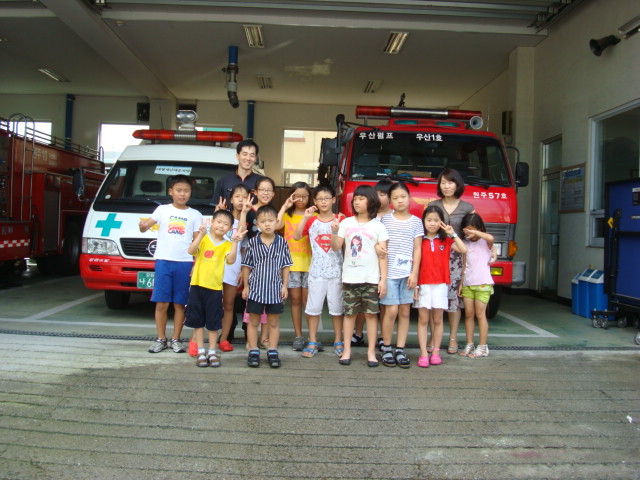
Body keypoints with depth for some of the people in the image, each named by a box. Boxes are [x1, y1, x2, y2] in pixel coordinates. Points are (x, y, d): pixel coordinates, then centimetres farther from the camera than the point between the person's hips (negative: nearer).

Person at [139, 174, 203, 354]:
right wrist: (142, 226, -29)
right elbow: (146, 225, -4)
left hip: (185, 263, 0)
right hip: (163, 260, 0)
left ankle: (176, 339, 14)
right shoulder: (163, 210, 8)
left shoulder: (195, 215, 9)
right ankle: (161, 339, 12)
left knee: (179, 303, 5)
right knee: (161, 303, 1)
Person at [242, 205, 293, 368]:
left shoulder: (282, 242, -2)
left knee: (274, 322, 9)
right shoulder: (252, 243, -3)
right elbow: (247, 266, 3)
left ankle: (272, 352, 20)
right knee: (253, 321, 8)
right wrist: (246, 286, 3)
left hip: (275, 289, 0)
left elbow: (285, 266, 4)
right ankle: (253, 352, 19)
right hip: (255, 288, 0)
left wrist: (285, 286, 1)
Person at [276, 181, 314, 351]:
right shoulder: (287, 215, 9)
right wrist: (285, 206, -8)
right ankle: (298, 336, 16)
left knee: (308, 300, -1)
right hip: (291, 263, 1)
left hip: (309, 263, -1)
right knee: (295, 300, 7)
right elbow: (276, 225, -13)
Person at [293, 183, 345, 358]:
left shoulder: (341, 219, 3)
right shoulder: (311, 220, 7)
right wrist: (305, 217, -13)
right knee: (313, 307, 4)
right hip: (316, 270, 1)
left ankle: (338, 342, 18)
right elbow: (297, 236, -7)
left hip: (336, 270, -1)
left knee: (336, 308, 6)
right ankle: (312, 342, 14)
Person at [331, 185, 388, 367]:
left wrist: (383, 279, -4)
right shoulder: (346, 223, 6)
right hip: (350, 277, 1)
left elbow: (382, 255, 1)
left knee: (371, 313, 2)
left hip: (371, 278, -1)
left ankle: (371, 351, 11)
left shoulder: (378, 226, 2)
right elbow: (336, 248, 4)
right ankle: (347, 350, 15)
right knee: (349, 313, 6)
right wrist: (334, 232, -13)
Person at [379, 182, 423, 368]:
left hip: (407, 273, 2)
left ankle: (400, 349, 14)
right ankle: (386, 348, 11)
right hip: (389, 272, -2)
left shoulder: (416, 222, 8)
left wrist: (415, 273, -1)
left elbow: (417, 249, 6)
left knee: (405, 311, 5)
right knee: (391, 311, -6)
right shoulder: (384, 220, 6)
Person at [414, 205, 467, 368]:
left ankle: (436, 353, 14)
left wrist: (452, 234, -8)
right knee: (423, 319, -1)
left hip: (440, 284, 1)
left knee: (437, 320, 6)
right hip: (423, 285, -1)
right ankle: (423, 354, 2)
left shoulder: (446, 241, 7)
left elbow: (463, 250, -8)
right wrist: (415, 284, -5)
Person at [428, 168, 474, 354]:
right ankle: (434, 337, 10)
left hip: (456, 257, 0)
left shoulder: (467, 208, 6)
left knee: (454, 296, 0)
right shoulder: (432, 205, 8)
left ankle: (453, 338, 11)